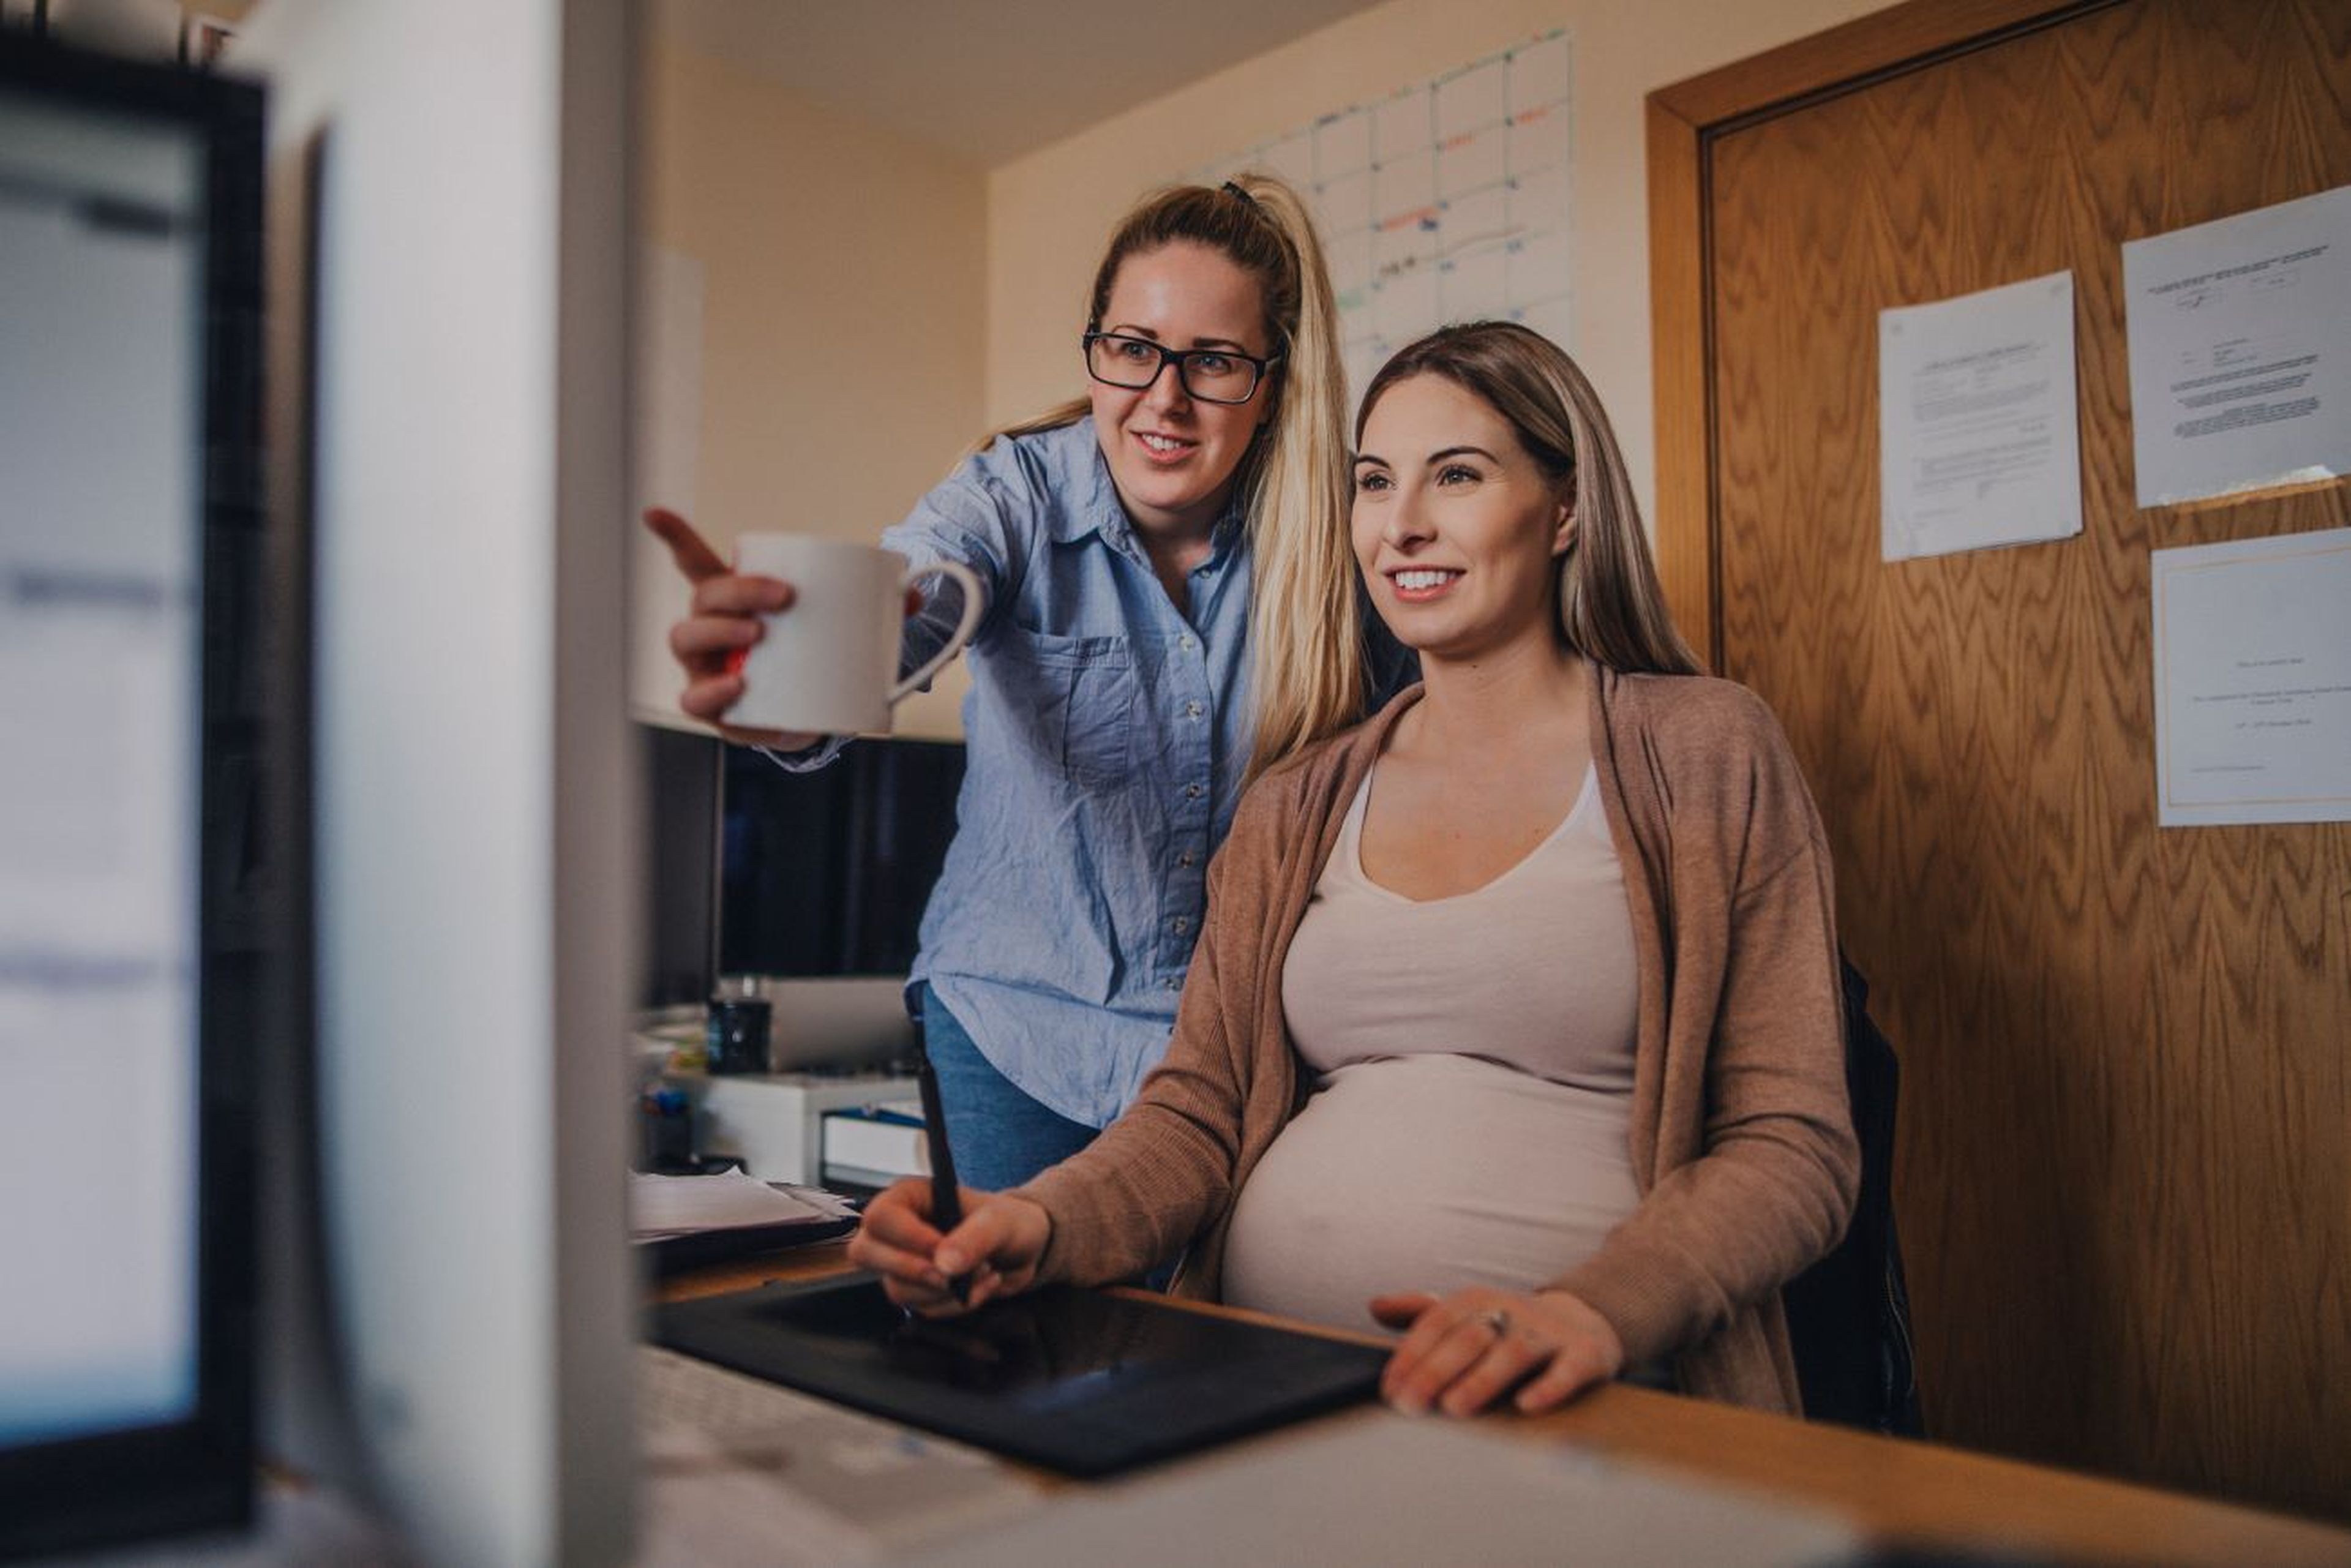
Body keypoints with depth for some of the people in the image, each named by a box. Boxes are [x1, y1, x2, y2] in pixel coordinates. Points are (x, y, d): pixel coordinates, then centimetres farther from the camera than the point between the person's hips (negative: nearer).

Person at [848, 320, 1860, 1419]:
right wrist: (1042, 1226, -12)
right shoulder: (1295, 807, 15)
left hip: (1569, 1417, -3)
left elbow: (1795, 1147, -3)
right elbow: (1198, 1111, 9)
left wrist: (1590, 1312, -22)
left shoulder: (1704, 751, 4)